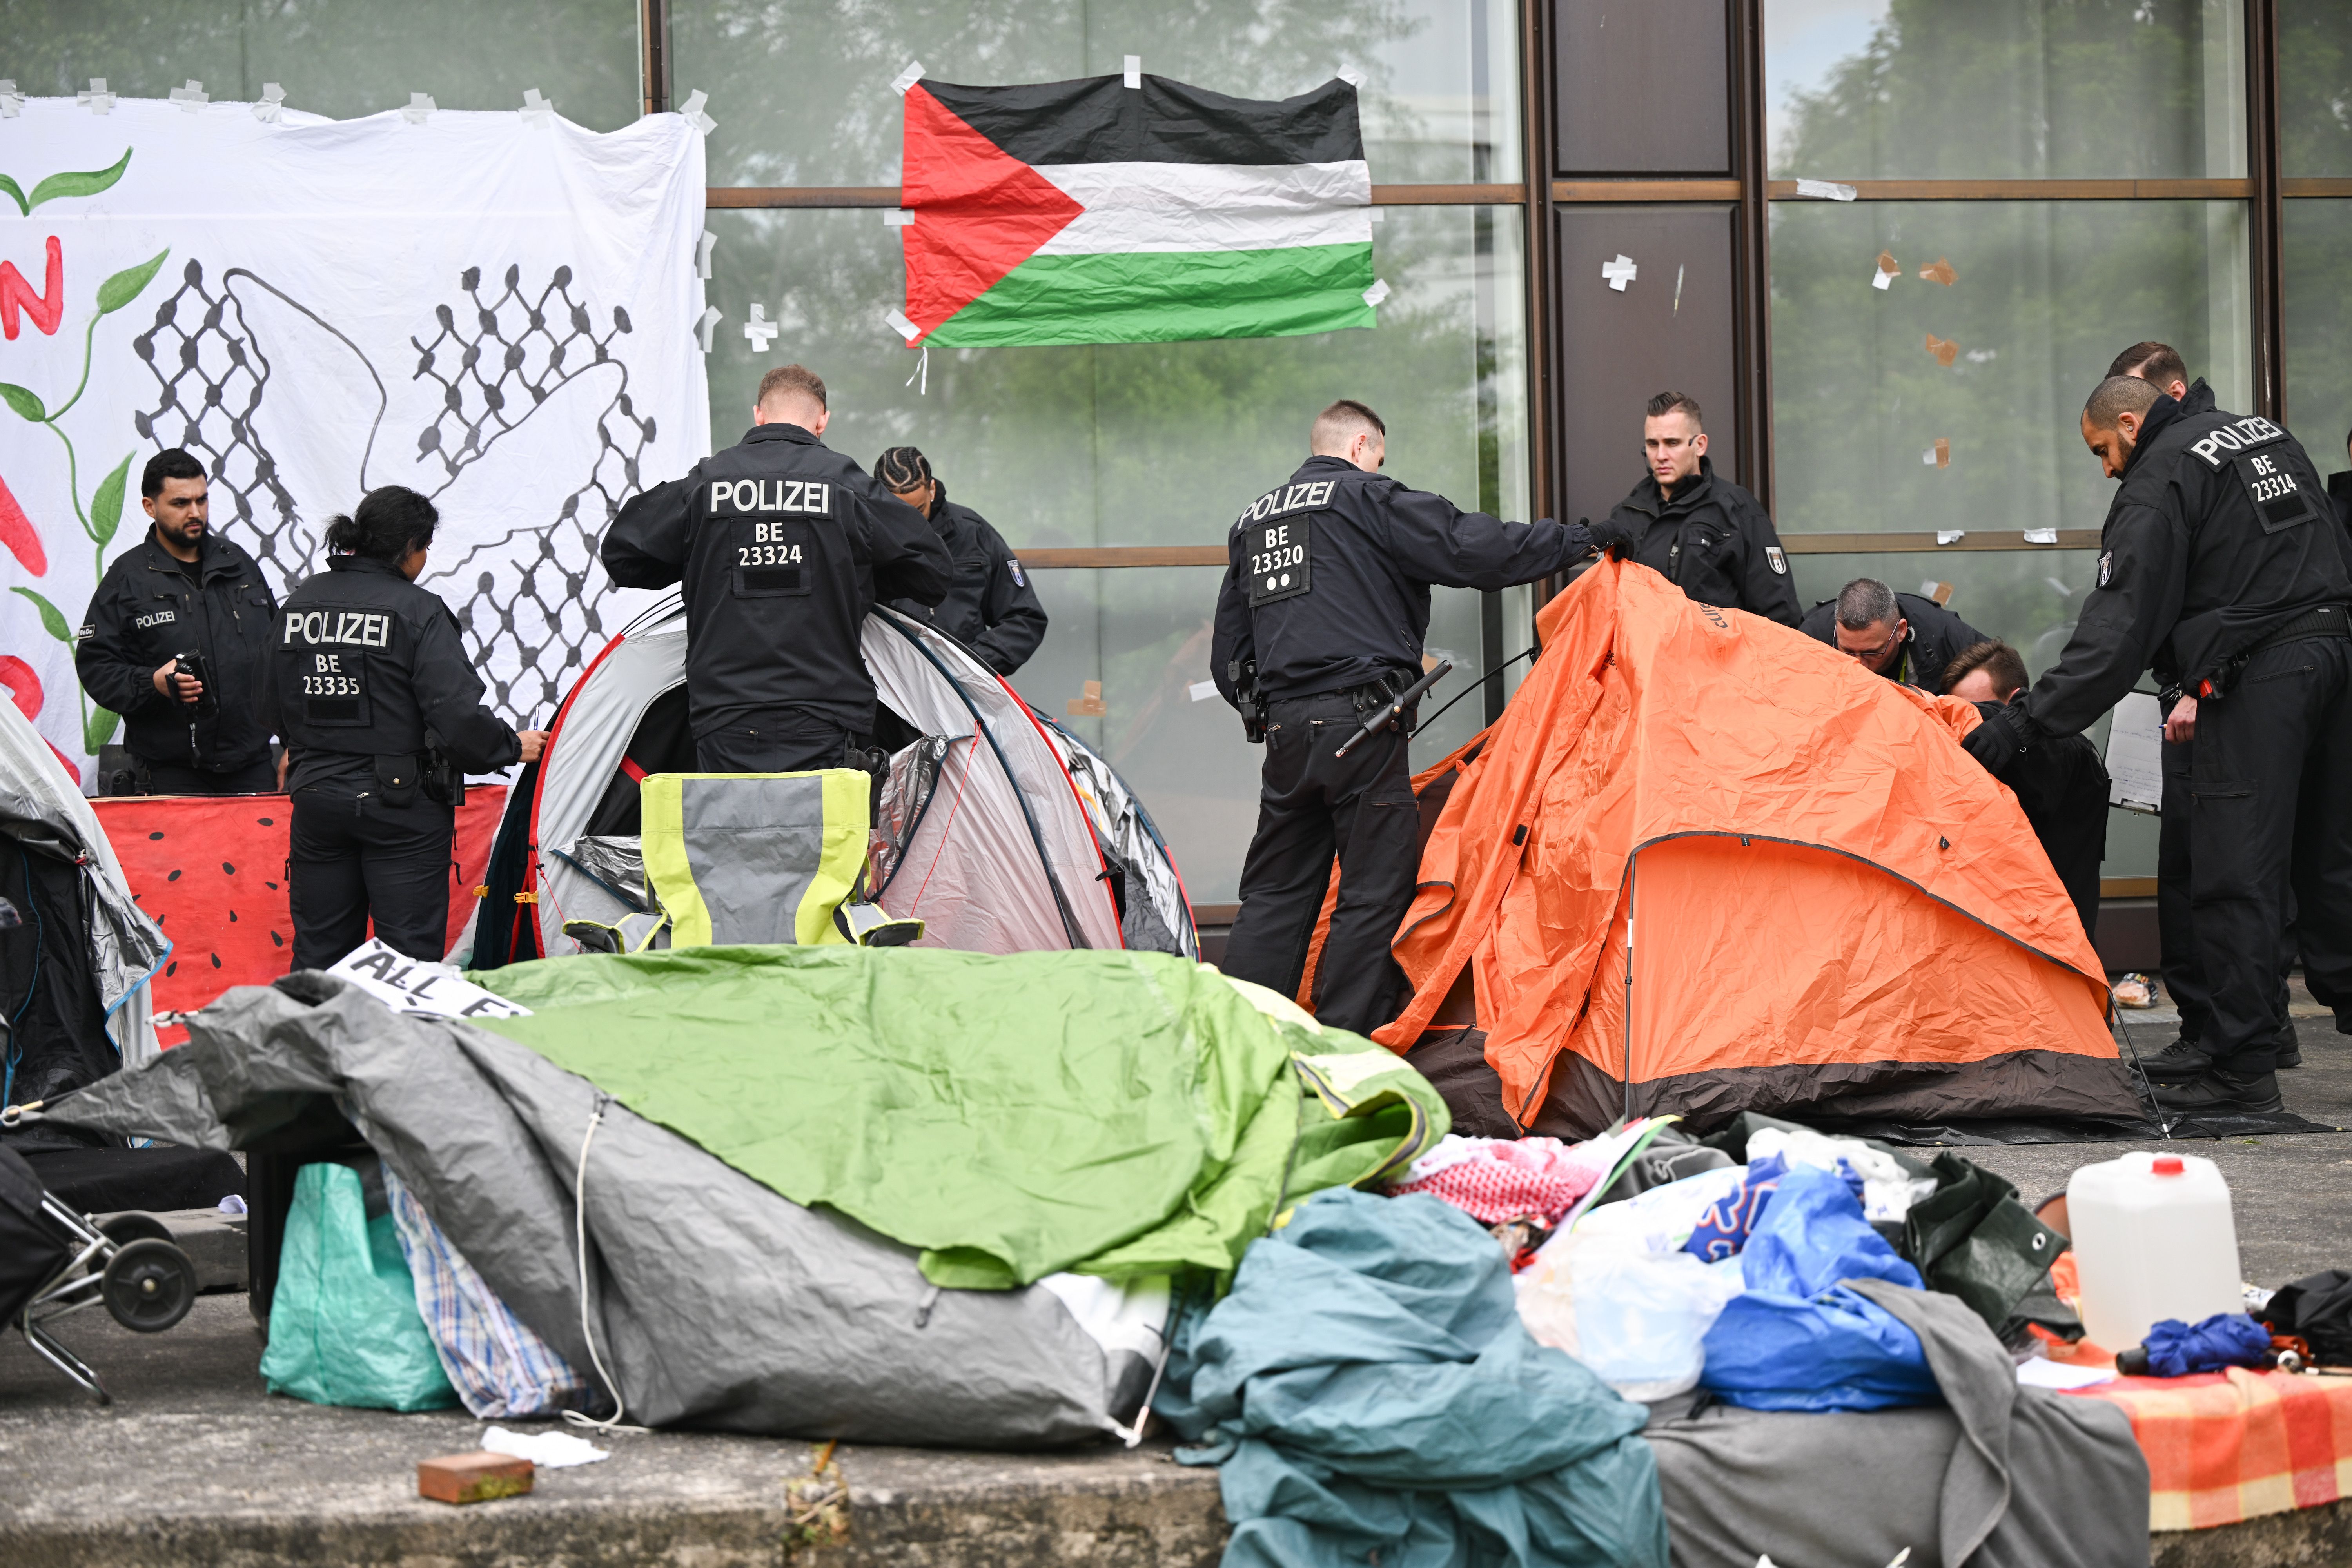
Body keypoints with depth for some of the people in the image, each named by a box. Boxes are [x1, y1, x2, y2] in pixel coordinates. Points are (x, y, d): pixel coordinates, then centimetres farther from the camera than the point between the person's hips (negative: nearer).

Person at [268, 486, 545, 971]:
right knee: (410, 958, 1)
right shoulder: (418, 611, -12)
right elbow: (456, 713, -18)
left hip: (315, 798, 6)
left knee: (318, 954, 12)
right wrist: (512, 747, -1)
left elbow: (279, 706, 15)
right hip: (400, 803, -5)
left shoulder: (298, 604, 6)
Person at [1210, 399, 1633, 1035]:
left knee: (1275, 890, 12)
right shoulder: (1369, 499, -2)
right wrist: (1579, 540, 1)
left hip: (1284, 725, 7)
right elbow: (1474, 549, -8)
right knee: (1374, 891, -1)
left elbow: (1227, 651, 21)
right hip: (1360, 718, -7)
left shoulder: (1252, 521, 19)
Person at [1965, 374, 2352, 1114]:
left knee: (2235, 876, -5)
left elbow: (2117, 628, -15)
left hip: (2259, 674, -9)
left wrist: (2024, 723, -15)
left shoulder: (2158, 483, -8)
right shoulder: (2267, 434, 18)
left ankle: (2242, 1068, -4)